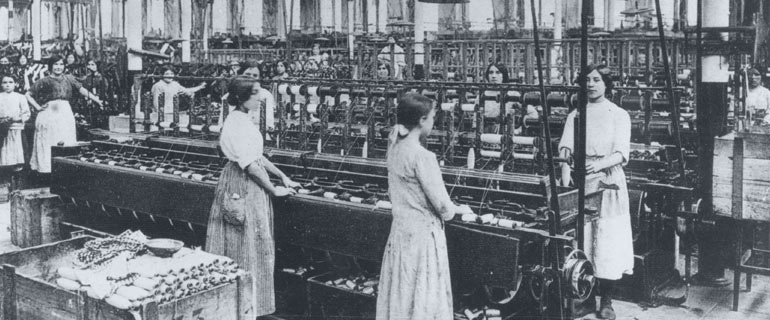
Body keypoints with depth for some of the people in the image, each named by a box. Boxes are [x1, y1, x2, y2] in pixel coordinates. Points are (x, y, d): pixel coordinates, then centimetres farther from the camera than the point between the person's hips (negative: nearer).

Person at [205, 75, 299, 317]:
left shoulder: (244, 120, 10)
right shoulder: (236, 124, -20)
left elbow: (257, 156, 17)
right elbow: (251, 165, -21)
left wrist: (282, 176, 15)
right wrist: (274, 190, -13)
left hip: (251, 184, 9)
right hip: (243, 186, -9)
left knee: (254, 241, 15)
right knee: (247, 241, -1)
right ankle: (247, 303, 10)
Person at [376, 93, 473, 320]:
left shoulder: (395, 148, 2)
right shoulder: (422, 157, -22)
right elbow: (442, 205, -19)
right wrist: (458, 209, 2)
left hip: (400, 231, 8)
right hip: (422, 235, -8)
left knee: (398, 298, 18)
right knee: (423, 302, 4)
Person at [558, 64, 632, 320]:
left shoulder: (619, 115, 4)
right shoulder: (575, 115, 10)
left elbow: (621, 154, -7)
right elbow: (565, 148, -4)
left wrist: (600, 164, -27)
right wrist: (566, 174, -22)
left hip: (609, 181, -2)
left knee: (608, 241, -2)